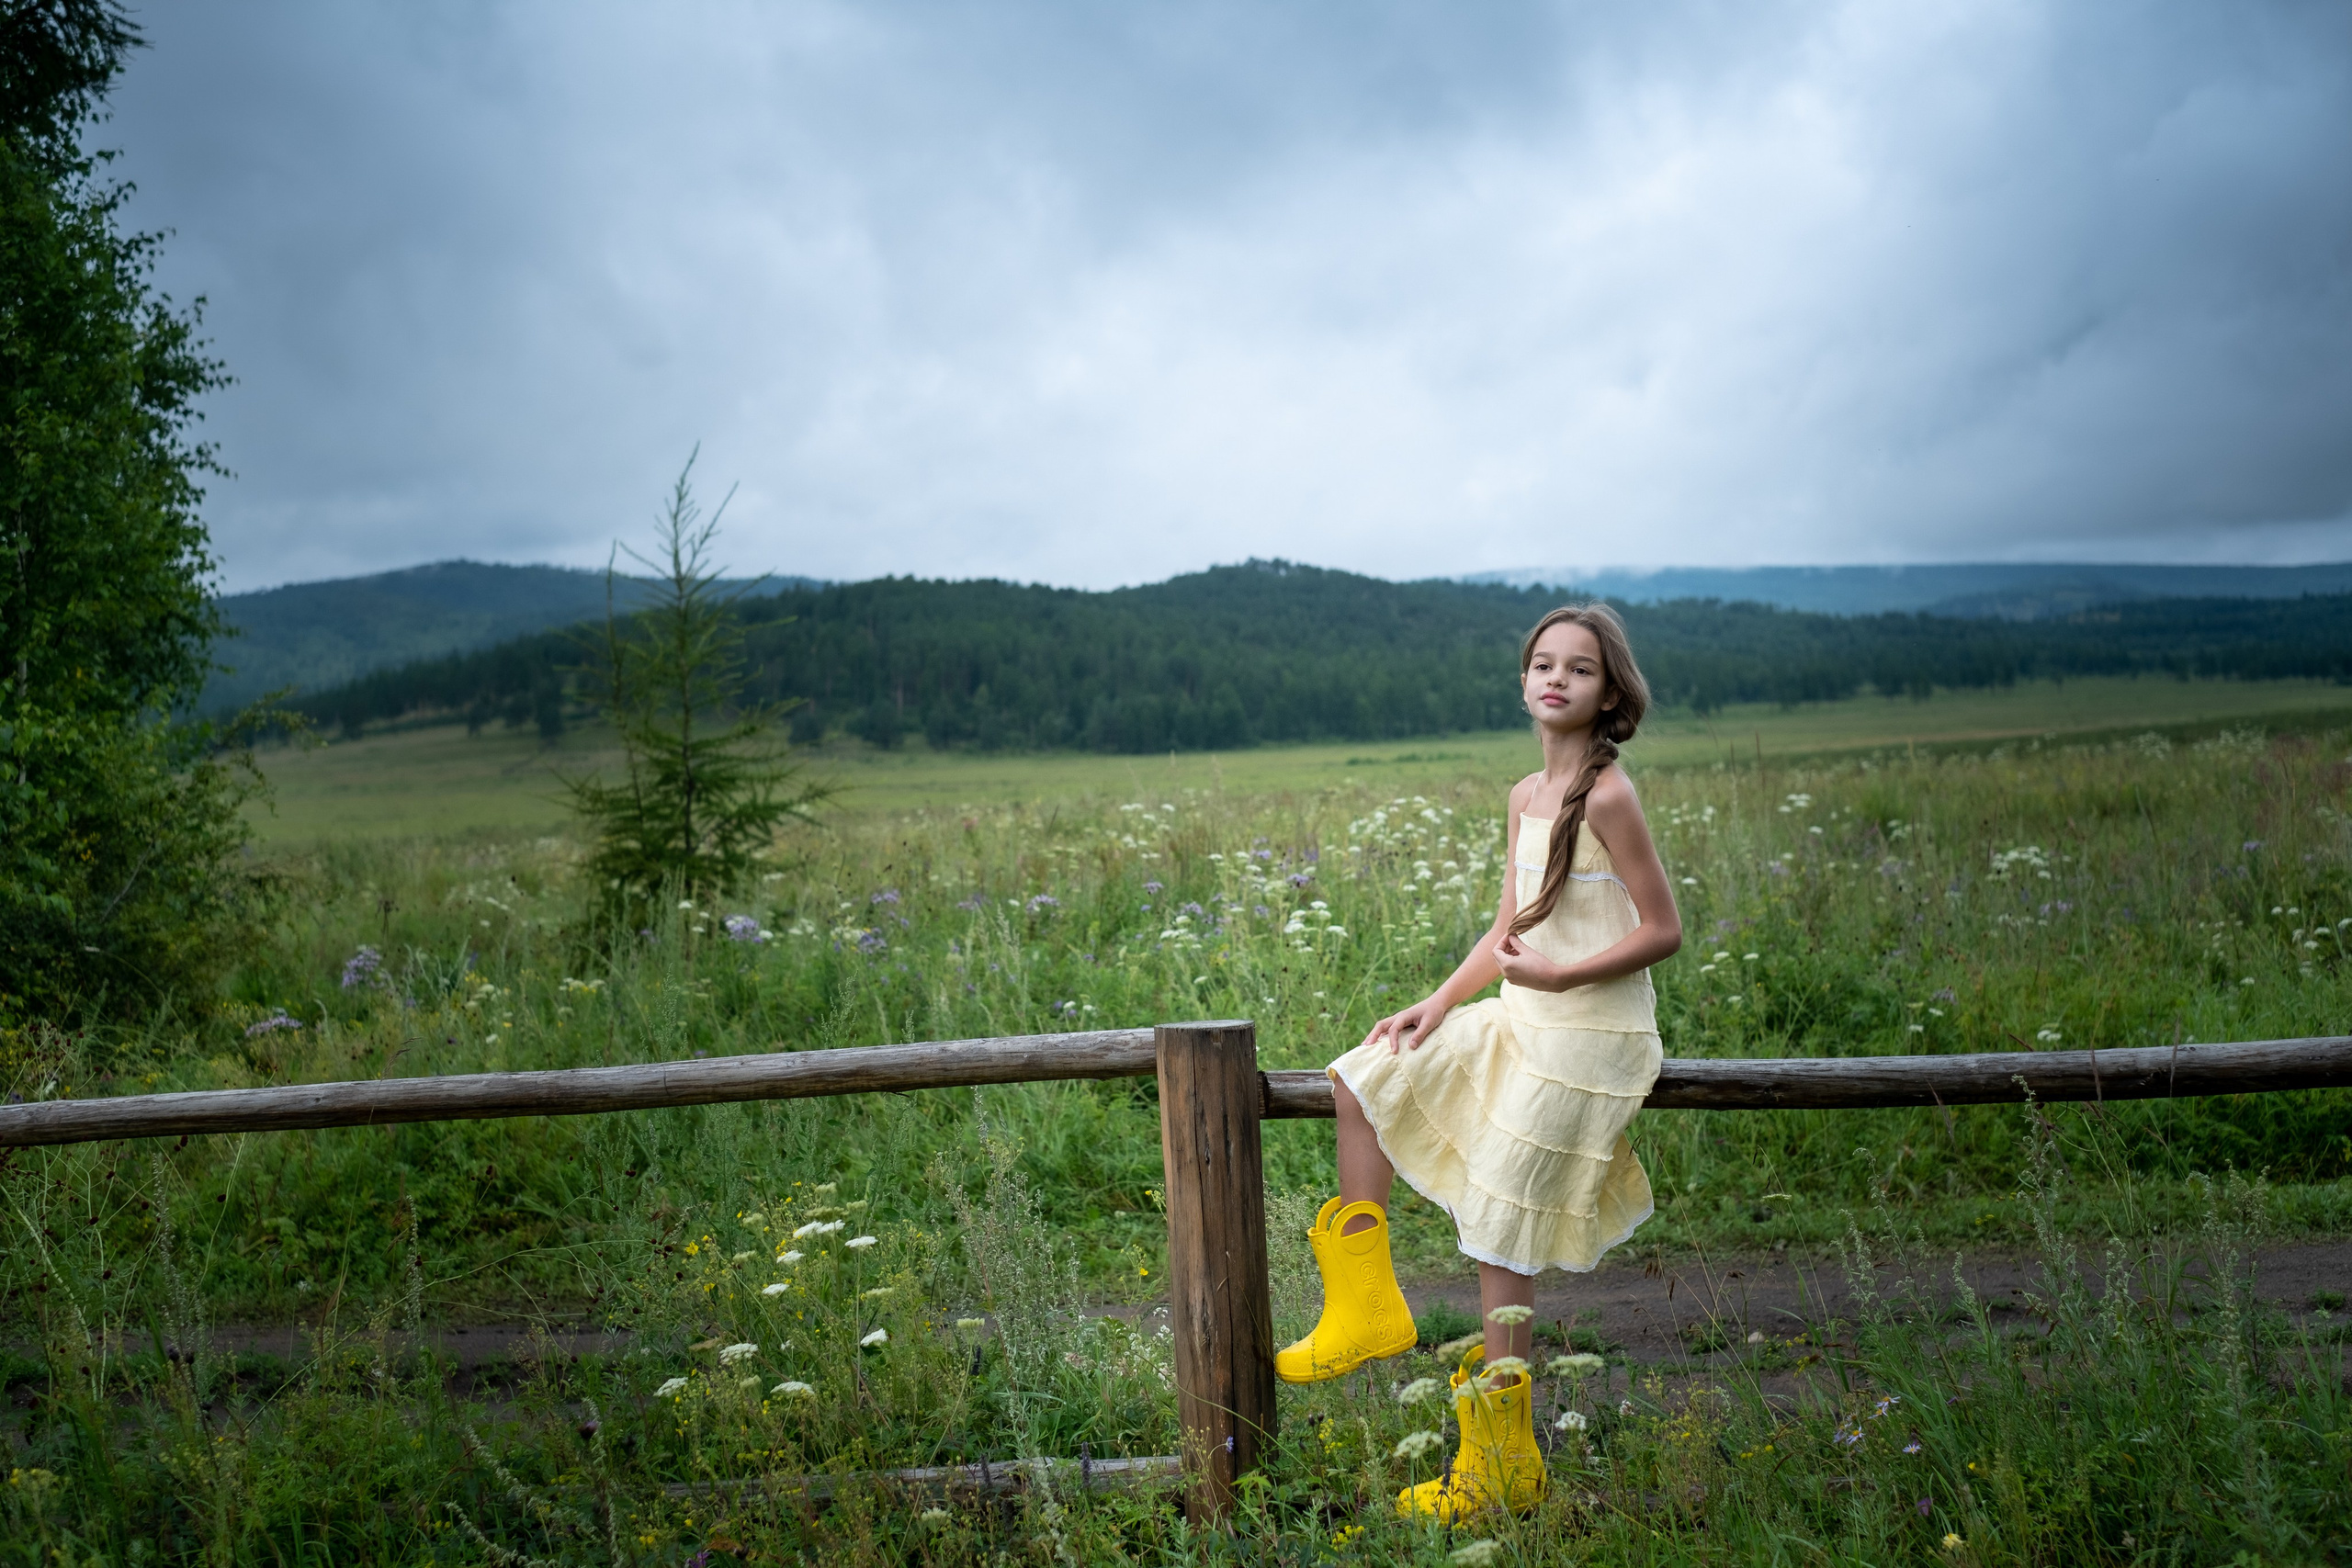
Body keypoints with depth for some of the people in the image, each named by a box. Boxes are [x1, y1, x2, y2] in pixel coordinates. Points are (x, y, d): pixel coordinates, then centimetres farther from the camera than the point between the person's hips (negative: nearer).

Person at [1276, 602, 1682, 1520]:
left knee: (1501, 1233, -3)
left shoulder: (1607, 796, -16)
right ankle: (1368, 1308, 16)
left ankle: (1501, 1467, 11)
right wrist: (1440, 1004, 4)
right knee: (1365, 1077, 10)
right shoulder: (1527, 796, 9)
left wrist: (1558, 975, -24)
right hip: (1523, 1023, 9)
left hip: (1589, 1035, -9)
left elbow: (1664, 931, -16)